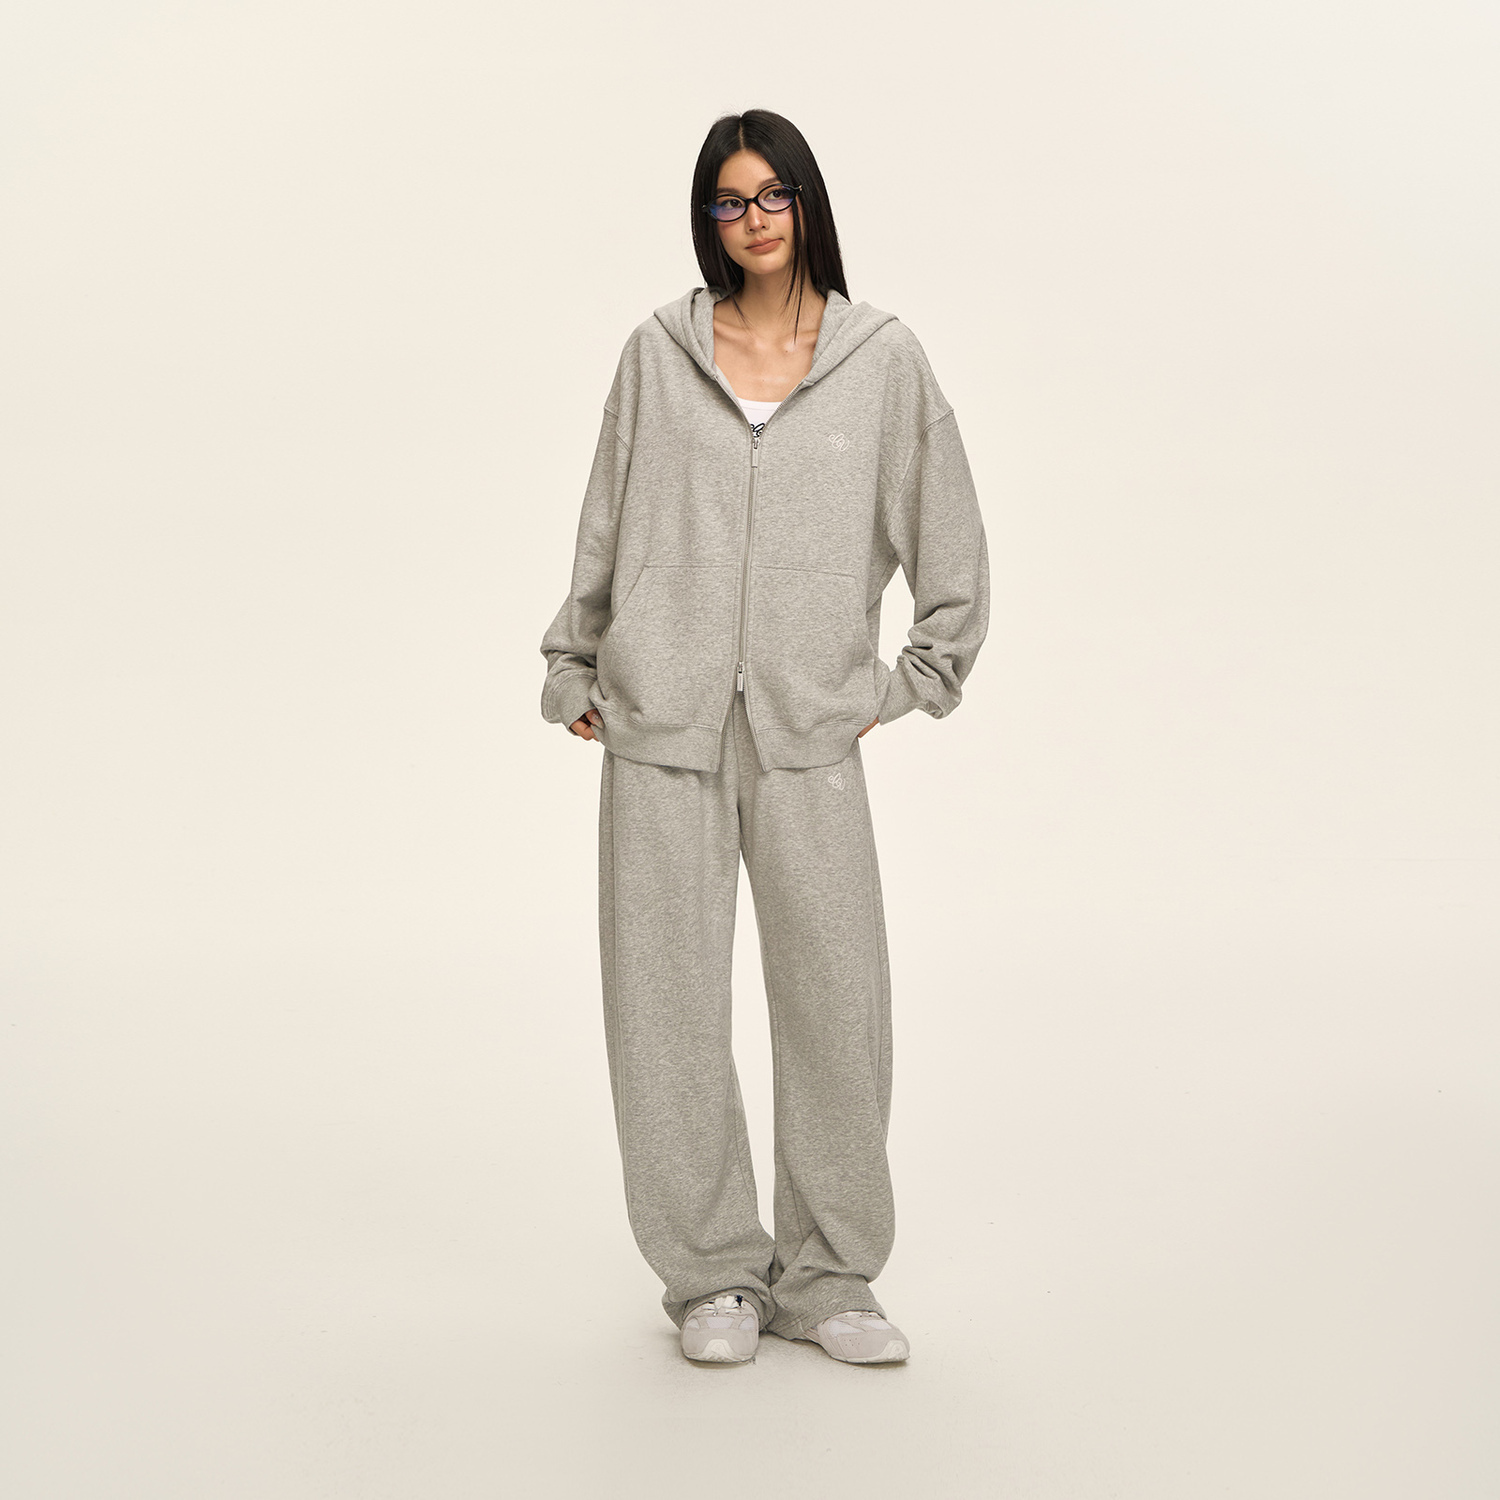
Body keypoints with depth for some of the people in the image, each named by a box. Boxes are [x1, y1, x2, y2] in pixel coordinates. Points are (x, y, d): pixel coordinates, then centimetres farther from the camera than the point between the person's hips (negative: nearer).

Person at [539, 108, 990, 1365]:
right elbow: (605, 522, 14)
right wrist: (575, 669, 13)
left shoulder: (883, 359, 6)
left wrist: (917, 681, 10)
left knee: (839, 1001, -2)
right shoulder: (659, 353, 8)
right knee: (669, 1003, 2)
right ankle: (712, 1274, 16)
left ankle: (825, 1277, 14)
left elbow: (953, 543, 13)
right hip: (663, 731, 1)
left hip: (810, 730, 0)